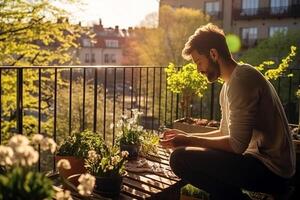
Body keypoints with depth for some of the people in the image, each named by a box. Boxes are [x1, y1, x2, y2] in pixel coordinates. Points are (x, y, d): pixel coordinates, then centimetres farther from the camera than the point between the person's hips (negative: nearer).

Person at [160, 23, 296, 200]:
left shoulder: (242, 78, -17)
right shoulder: (229, 84, 14)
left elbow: (236, 145, -21)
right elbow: (225, 133, 19)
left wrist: (188, 141, -12)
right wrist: (187, 136, 12)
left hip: (270, 171, -10)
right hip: (259, 160, 10)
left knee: (180, 158, -20)